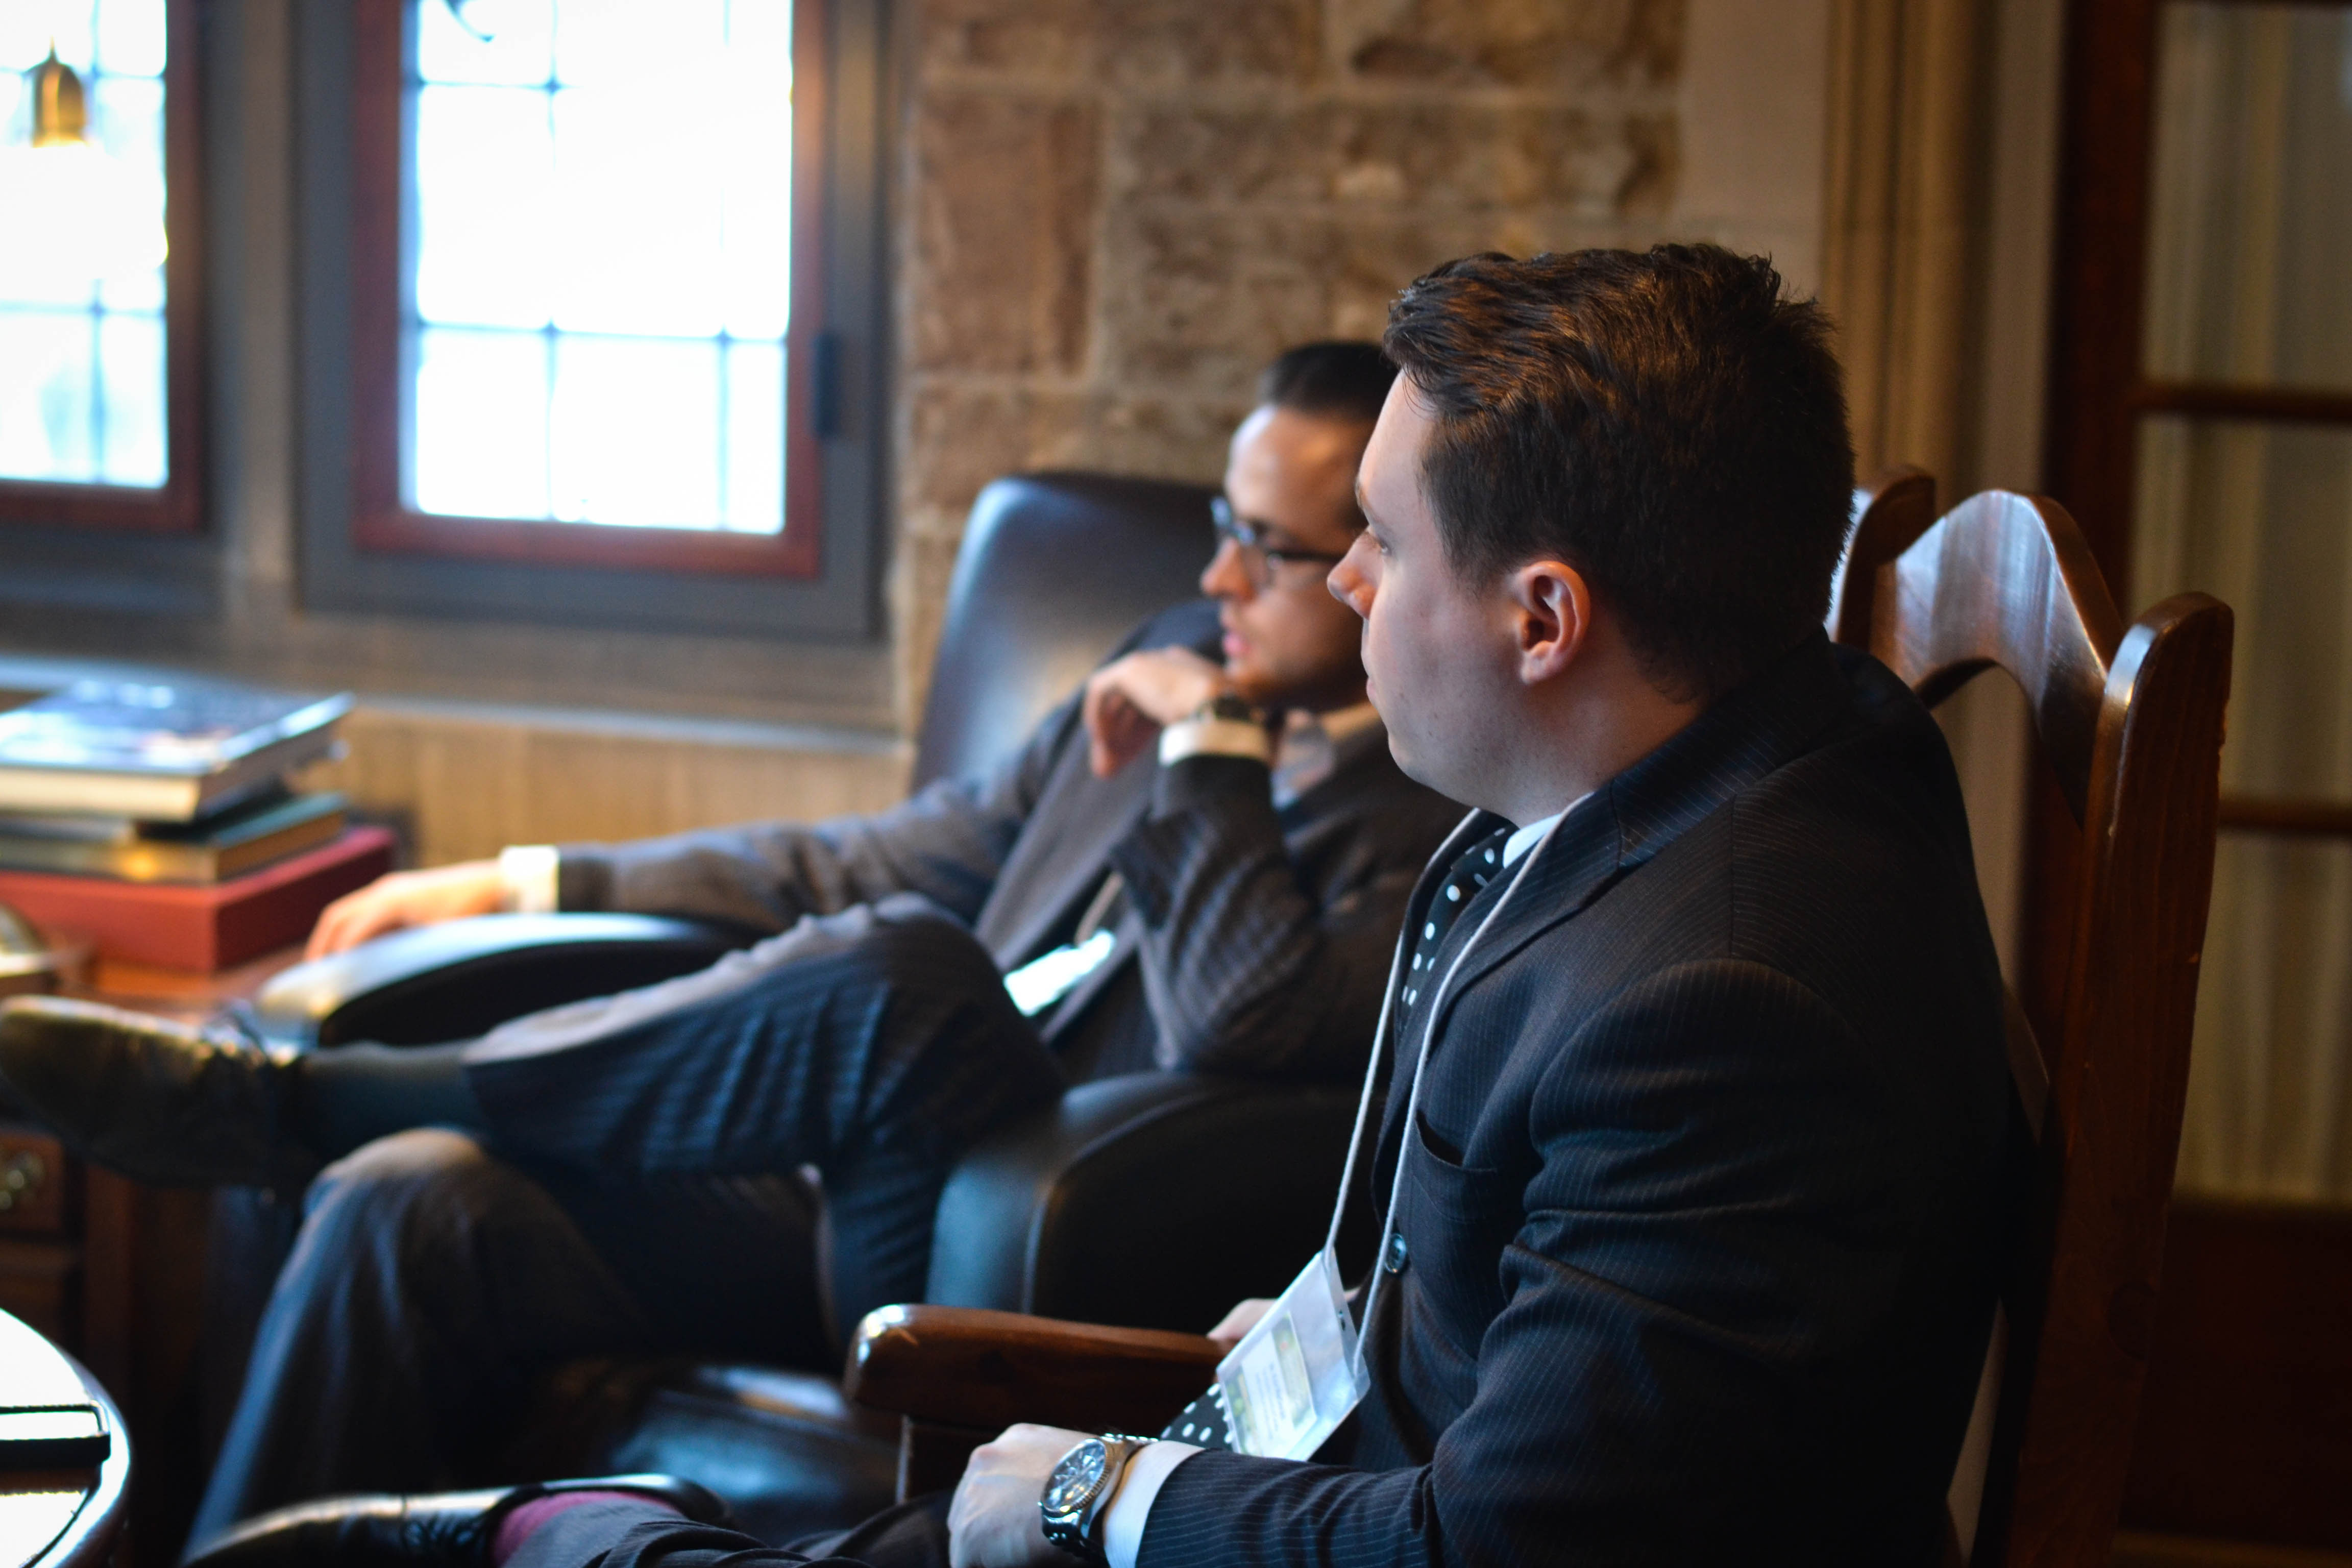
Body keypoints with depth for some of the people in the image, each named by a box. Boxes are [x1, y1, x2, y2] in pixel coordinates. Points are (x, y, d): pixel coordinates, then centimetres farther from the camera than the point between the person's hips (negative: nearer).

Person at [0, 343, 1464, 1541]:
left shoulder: (1440, 826, -7)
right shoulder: (1188, 663, 17)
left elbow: (1248, 1027, -26)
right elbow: (921, 854, 23)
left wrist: (1209, 744, -12)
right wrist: (520, 883, 21)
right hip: (867, 1194, 7)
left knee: (899, 969, -32)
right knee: (413, 1200, -15)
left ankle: (284, 1095, -17)